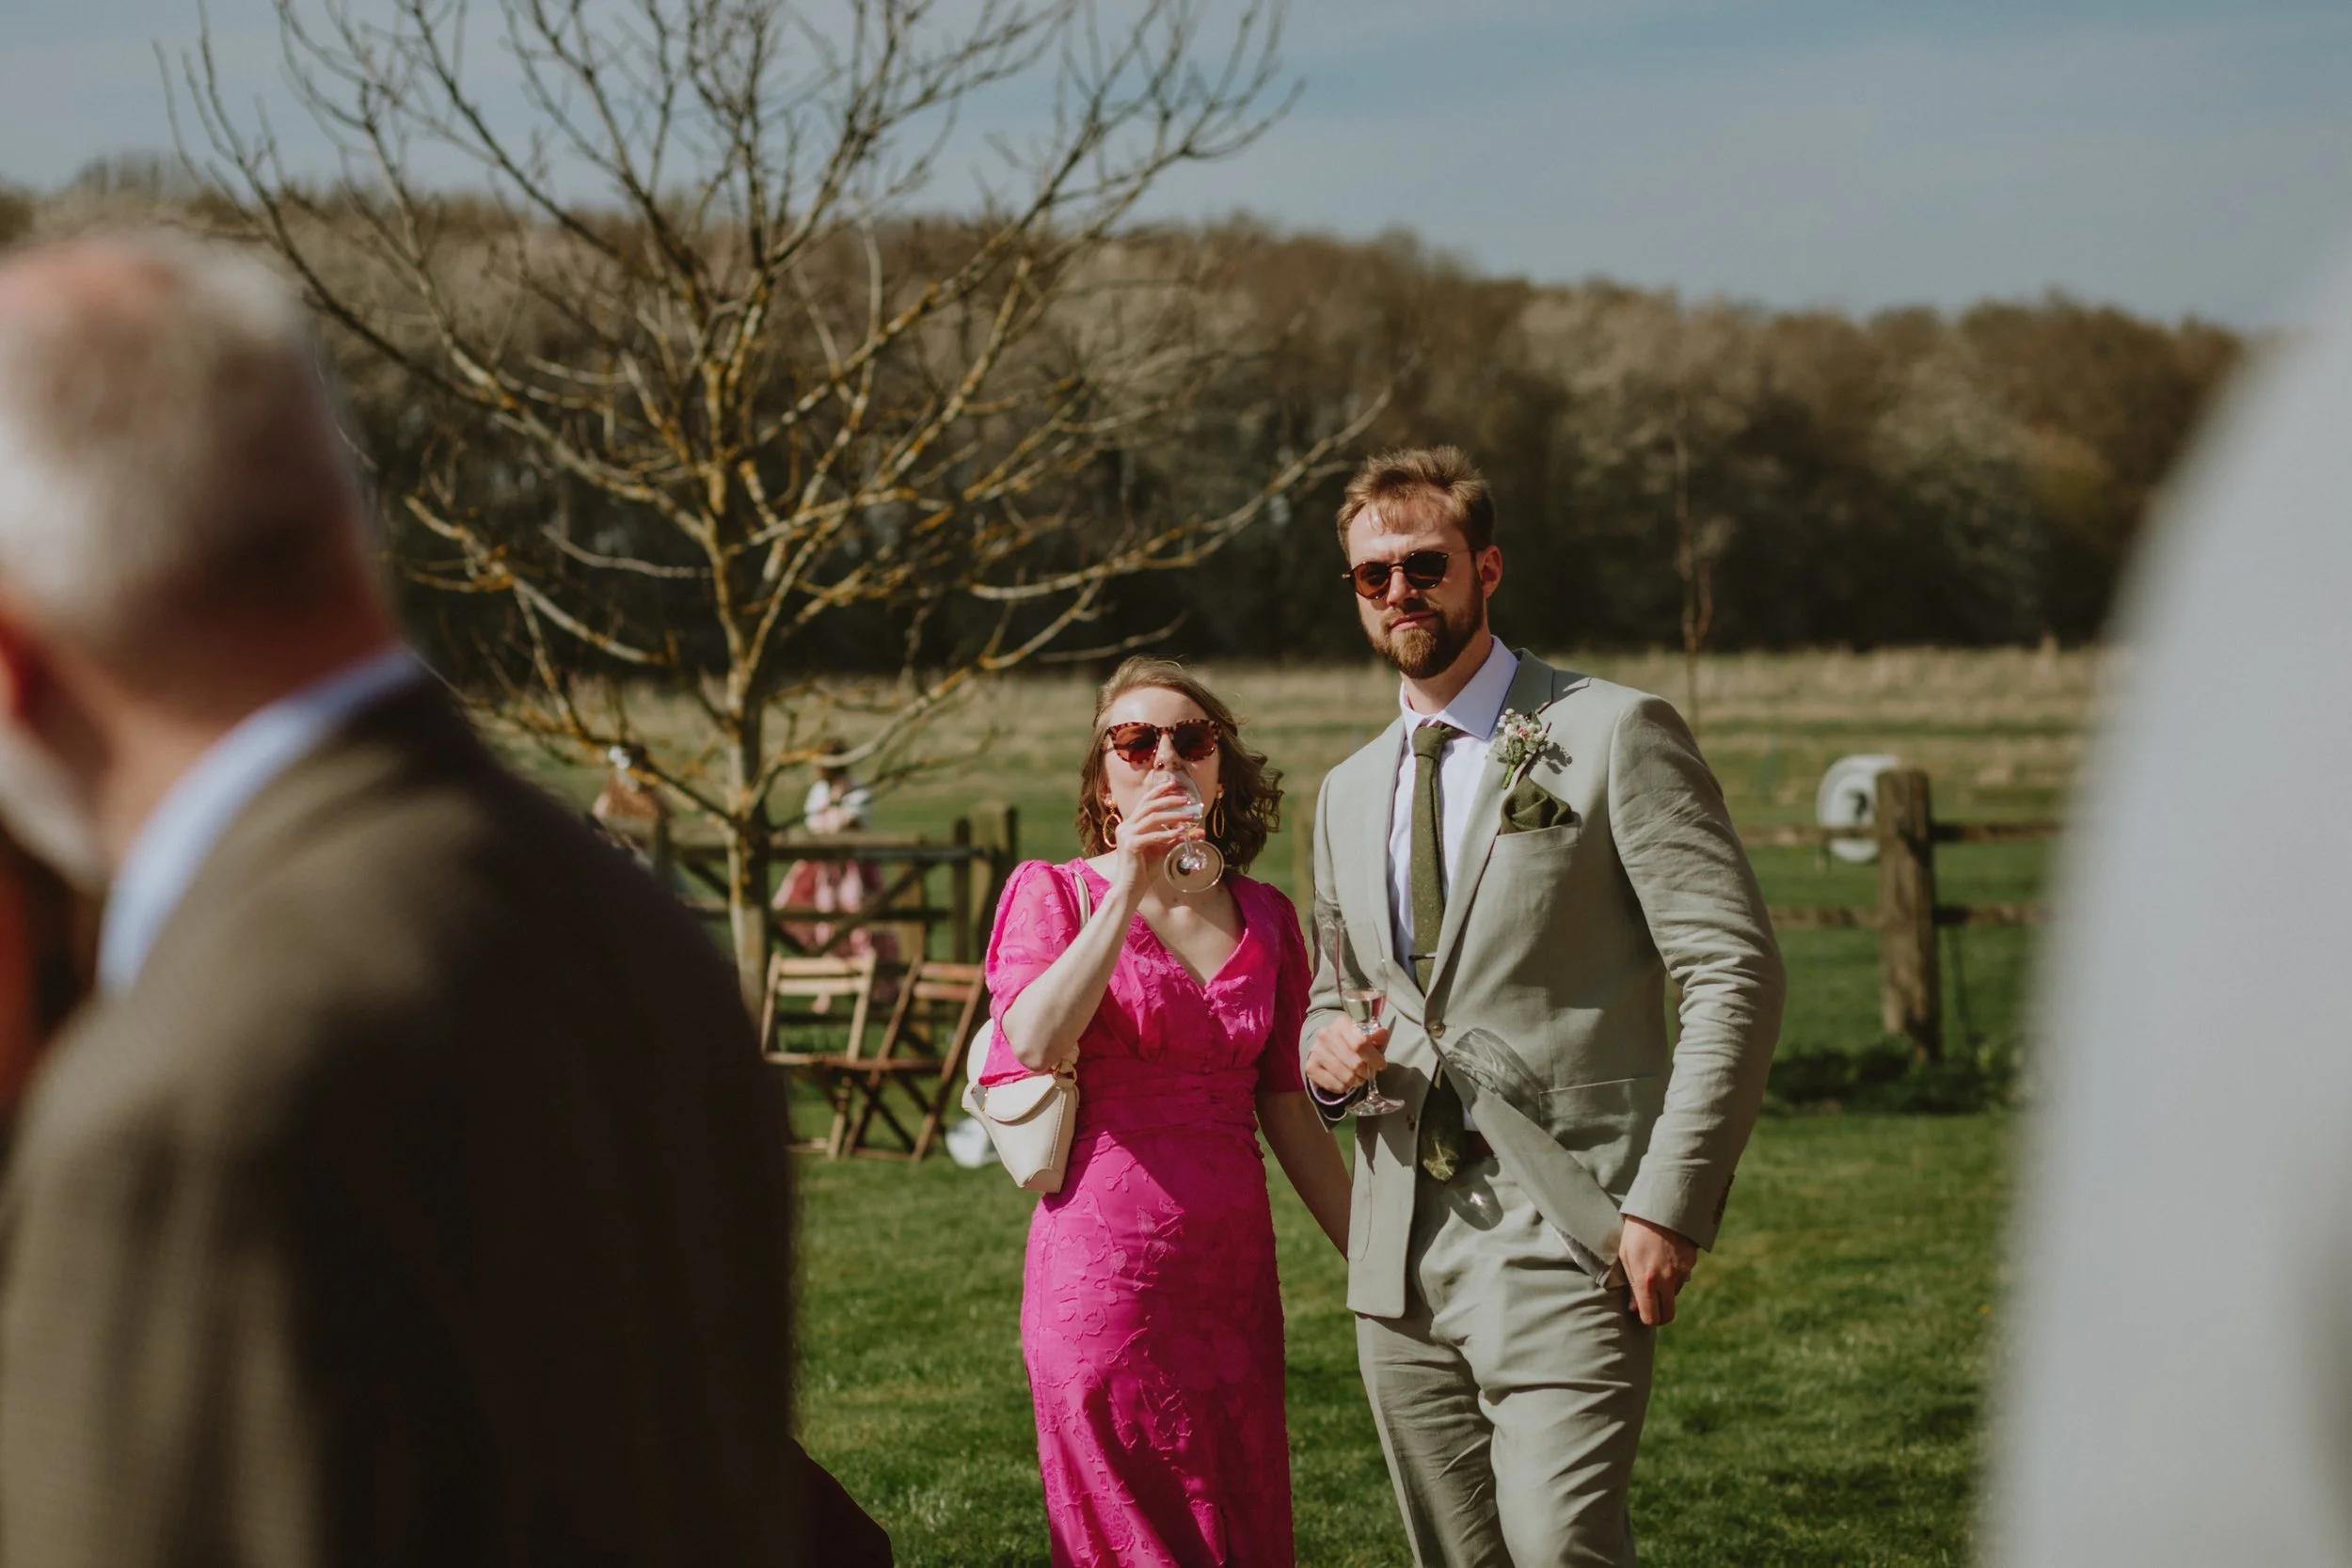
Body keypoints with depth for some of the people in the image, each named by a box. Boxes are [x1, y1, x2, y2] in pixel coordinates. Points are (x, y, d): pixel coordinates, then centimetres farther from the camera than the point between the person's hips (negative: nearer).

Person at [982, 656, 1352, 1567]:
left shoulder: (1264, 918, 10)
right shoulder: (1053, 893, 0)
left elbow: (1286, 1109, 14)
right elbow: (1035, 1043, -19)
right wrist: (1131, 887, -20)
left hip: (1234, 1276, 4)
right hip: (1103, 1274, -4)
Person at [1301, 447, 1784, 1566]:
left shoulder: (1612, 737, -2)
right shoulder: (1349, 793, 18)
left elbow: (1735, 975, -7)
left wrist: (1672, 1203, -14)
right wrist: (1321, 1047, 4)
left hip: (1564, 1233, -6)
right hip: (1400, 1255, 6)